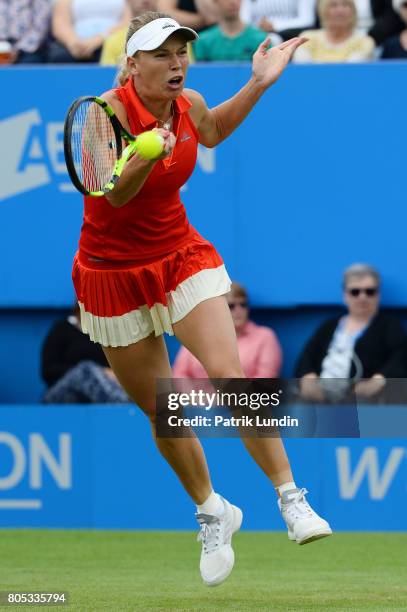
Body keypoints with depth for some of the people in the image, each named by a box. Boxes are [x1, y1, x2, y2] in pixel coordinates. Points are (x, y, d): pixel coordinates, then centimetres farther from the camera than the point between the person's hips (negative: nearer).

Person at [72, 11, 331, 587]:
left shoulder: (188, 103, -4)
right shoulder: (110, 110, -19)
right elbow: (116, 194, -32)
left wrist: (258, 84, 14)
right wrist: (147, 156, -50)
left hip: (182, 256, 2)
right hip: (114, 274, -2)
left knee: (230, 375, -19)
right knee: (161, 412, 5)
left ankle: (291, 499, -13)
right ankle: (213, 514, 27)